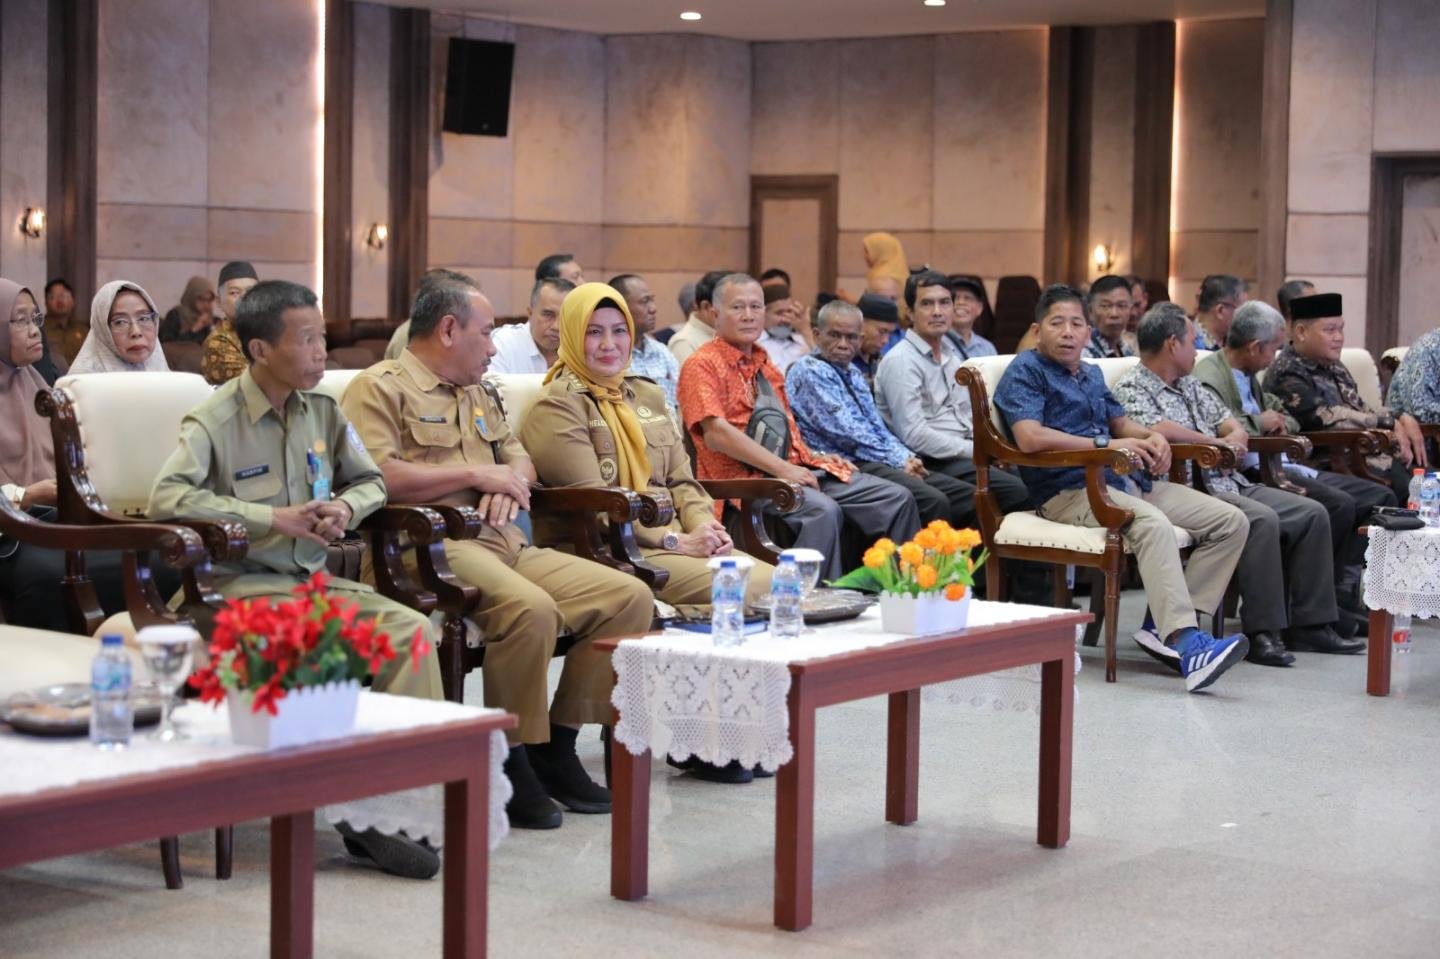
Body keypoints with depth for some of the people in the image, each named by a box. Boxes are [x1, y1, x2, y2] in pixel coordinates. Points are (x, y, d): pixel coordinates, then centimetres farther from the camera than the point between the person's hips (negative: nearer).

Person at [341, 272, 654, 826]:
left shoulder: (475, 394, 29)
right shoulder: (381, 387, 0)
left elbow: (519, 458, 34)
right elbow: (376, 475, -15)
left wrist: (510, 482, 7)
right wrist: (475, 475, -7)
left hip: (504, 544, 9)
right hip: (436, 546, -9)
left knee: (630, 597, -5)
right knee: (531, 609, -36)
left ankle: (556, 747, 0)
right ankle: (511, 763, -20)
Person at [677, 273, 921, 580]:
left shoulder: (764, 365, 22)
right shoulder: (703, 365, -4)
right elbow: (716, 432, -16)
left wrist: (813, 459, 11)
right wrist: (781, 468, -19)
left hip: (794, 468, 9)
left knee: (897, 498, -1)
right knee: (823, 510, -36)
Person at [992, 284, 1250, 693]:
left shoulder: (1091, 373, 27)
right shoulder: (1026, 371, 0)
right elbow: (1030, 437, -16)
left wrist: (1152, 437, 10)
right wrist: (1105, 444, -14)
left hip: (1126, 482, 9)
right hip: (1069, 490, -9)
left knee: (1230, 521, -4)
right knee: (1152, 522, -38)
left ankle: (1166, 624, -13)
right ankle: (1187, 645, -49)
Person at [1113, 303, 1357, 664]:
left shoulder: (1190, 385, 24)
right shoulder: (1131, 388, -4)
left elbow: (1232, 424, 24)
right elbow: (1158, 429, -23)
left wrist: (1234, 436, -2)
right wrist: (1213, 442, -9)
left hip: (1229, 483, 10)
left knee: (1312, 513, -1)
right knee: (1262, 520, -32)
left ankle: (1309, 623, 0)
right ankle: (1262, 633, -27)